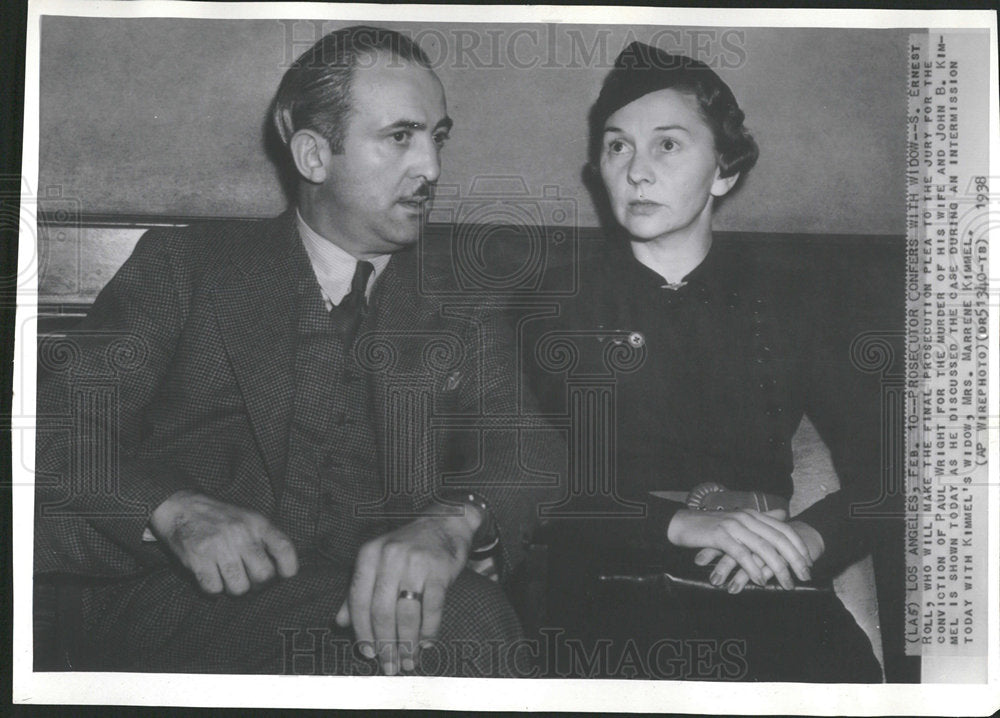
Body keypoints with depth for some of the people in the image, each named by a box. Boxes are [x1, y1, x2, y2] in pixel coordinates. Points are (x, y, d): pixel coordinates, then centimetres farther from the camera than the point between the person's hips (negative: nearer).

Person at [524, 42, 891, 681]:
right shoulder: (559, 304, 12)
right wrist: (678, 522, -17)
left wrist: (810, 537, -14)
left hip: (764, 586, 2)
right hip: (614, 586, -2)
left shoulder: (789, 302, 17)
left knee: (843, 668, -31)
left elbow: (883, 471, 8)